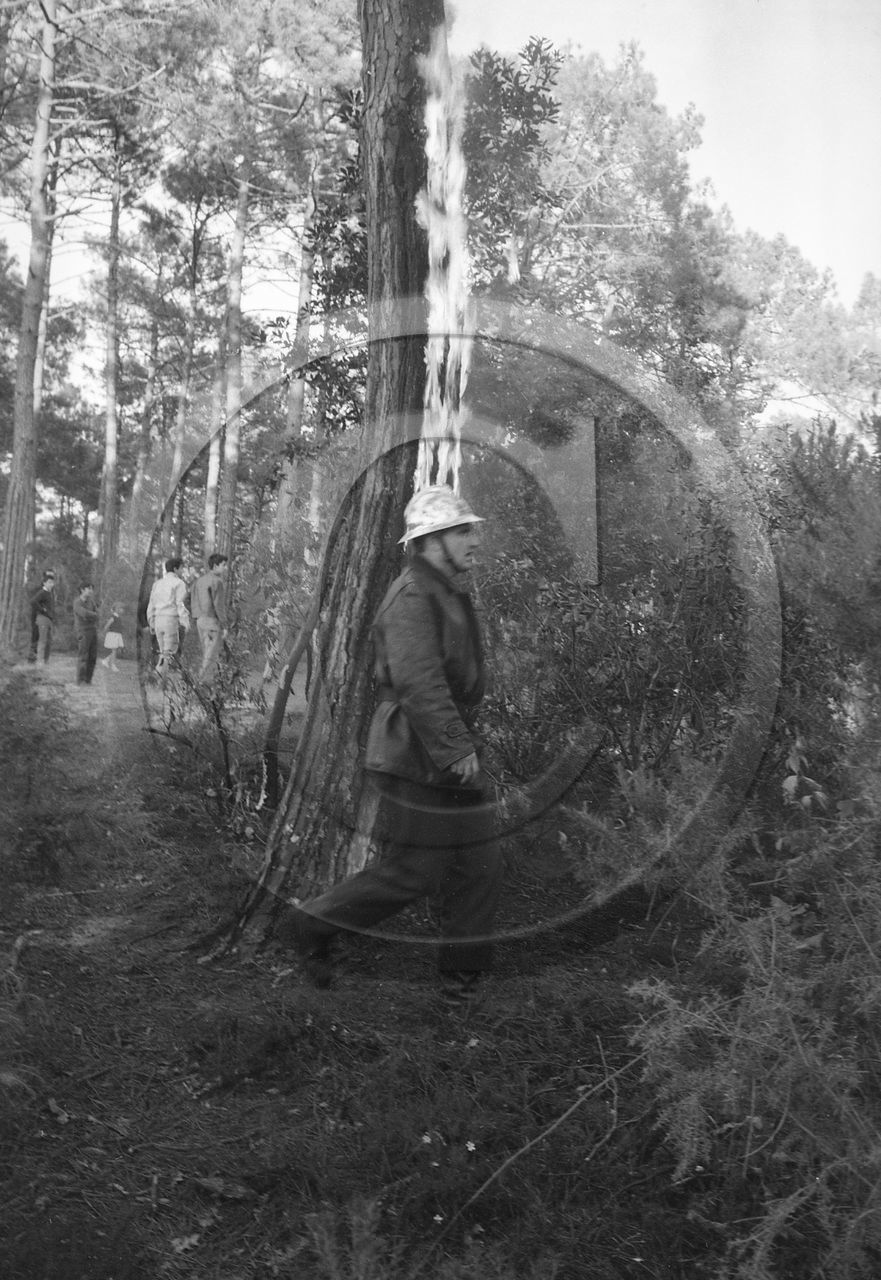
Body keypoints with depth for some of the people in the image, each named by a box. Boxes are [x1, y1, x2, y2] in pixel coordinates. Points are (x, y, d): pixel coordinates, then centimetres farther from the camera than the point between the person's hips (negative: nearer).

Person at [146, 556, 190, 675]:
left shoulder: (157, 583, 15)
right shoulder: (179, 583, -5)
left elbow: (151, 605, 15)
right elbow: (181, 605, -12)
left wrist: (151, 625, 20)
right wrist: (185, 624, -9)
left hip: (158, 620, 6)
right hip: (172, 621, -6)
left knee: (164, 652, 15)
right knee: (170, 653, -5)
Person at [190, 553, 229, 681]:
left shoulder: (199, 581, 13)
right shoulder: (217, 581, -13)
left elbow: (193, 603, 13)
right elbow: (219, 605, -18)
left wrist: (198, 619, 18)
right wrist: (224, 626, -14)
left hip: (200, 620, 8)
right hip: (214, 621, -8)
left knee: (208, 655, 14)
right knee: (210, 657, -4)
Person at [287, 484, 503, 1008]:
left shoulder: (451, 595, 14)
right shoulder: (412, 596, -18)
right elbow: (417, 681, -28)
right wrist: (456, 747, -28)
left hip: (450, 750, 10)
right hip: (417, 755, -9)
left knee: (480, 865, 10)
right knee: (415, 871, -2)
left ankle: (465, 976, 22)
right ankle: (314, 924, 17)